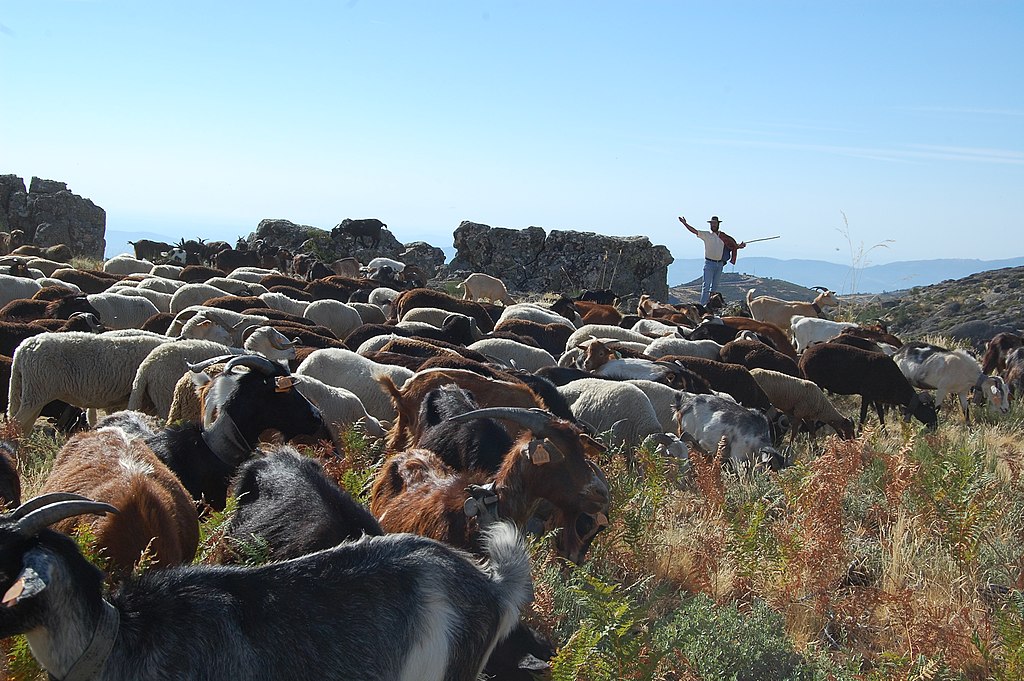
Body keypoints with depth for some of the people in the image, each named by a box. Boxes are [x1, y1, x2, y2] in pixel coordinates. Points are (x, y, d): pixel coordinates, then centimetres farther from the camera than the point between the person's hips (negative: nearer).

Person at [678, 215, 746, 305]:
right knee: (706, 285, -10)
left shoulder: (723, 236, 8)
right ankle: (703, 305, -13)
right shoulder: (706, 234, -1)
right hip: (709, 263, -4)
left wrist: (739, 246, -4)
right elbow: (694, 231, -9)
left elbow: (733, 246, 16)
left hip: (720, 263, 4)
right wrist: (685, 223, -20)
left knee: (715, 285, 11)